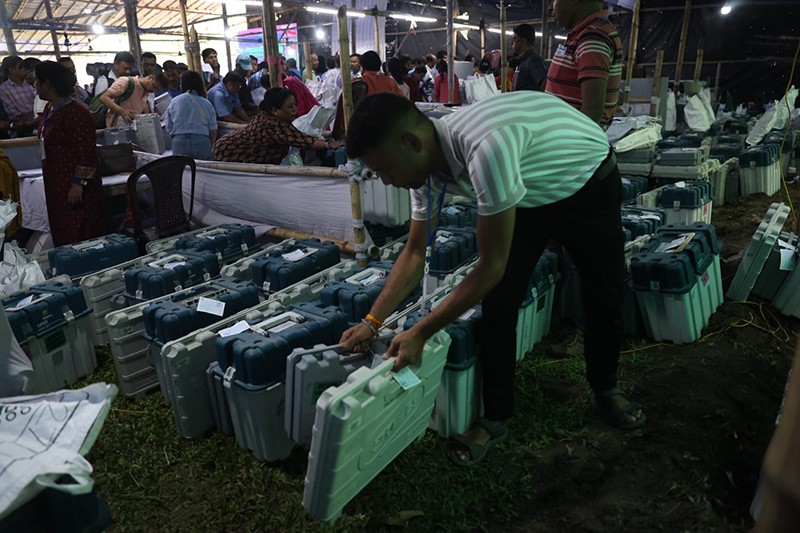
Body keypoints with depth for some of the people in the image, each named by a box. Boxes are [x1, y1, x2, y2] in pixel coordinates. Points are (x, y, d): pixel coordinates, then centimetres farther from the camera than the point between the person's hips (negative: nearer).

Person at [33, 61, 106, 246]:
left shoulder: (75, 112, -17)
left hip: (74, 185, -10)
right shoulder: (50, 108, 12)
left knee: (80, 236, -5)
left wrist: (78, 183, -22)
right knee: (63, 233, 14)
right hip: (57, 183, 10)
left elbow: (85, 152, -20)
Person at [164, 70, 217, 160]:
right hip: (202, 142, 0)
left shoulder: (174, 102, 5)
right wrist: (210, 146, 18)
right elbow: (213, 131, 3)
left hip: (179, 143, 0)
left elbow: (169, 128, 7)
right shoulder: (207, 104, 5)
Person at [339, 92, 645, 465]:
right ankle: (495, 418, 9)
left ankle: (605, 390, 35)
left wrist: (420, 333, -31)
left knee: (605, 298, 8)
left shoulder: (484, 147, -44)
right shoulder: (425, 163, -19)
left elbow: (492, 266, -37)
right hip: (528, 196, 5)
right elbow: (415, 253, -9)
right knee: (498, 305, -6)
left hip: (588, 183, -5)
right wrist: (372, 321, -15)